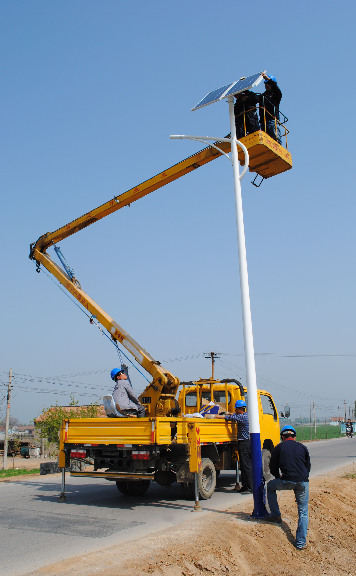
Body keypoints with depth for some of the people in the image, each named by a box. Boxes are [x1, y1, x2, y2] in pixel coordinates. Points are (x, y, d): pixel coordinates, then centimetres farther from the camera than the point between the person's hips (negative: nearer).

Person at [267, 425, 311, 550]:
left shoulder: (279, 447, 10)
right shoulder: (302, 447, 15)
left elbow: (273, 469, 12)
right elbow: (308, 467, 20)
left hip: (286, 482, -2)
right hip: (303, 483, 2)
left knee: (270, 486, 27)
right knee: (303, 512, 13)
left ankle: (276, 515, 27)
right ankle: (300, 542, 7)